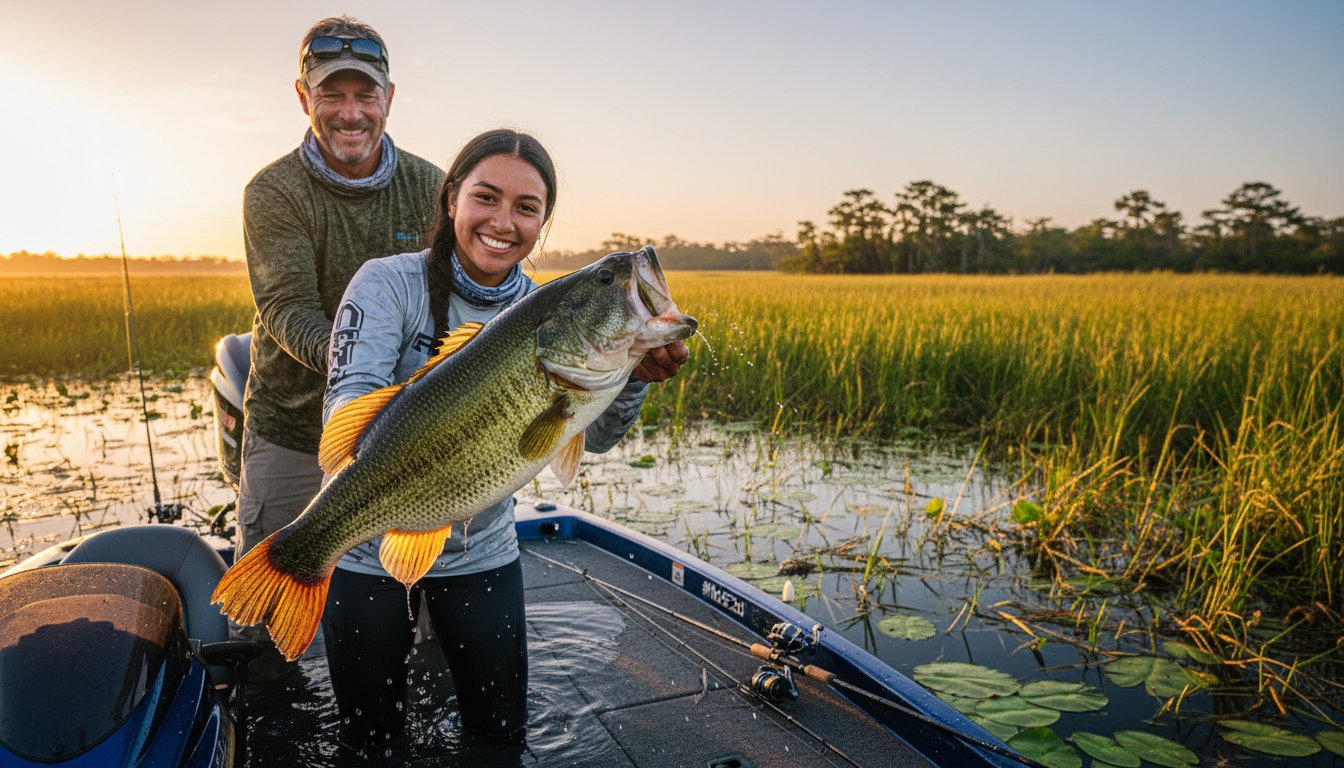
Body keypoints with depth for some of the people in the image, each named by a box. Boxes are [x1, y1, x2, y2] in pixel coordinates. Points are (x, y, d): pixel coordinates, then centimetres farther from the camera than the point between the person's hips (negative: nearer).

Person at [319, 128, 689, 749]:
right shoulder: (389, 283, -18)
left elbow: (594, 435, -16)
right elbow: (349, 401, -27)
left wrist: (632, 376, -38)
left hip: (481, 553, 3)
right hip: (370, 549, -2)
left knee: (501, 730, 18)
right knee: (369, 736, 16)